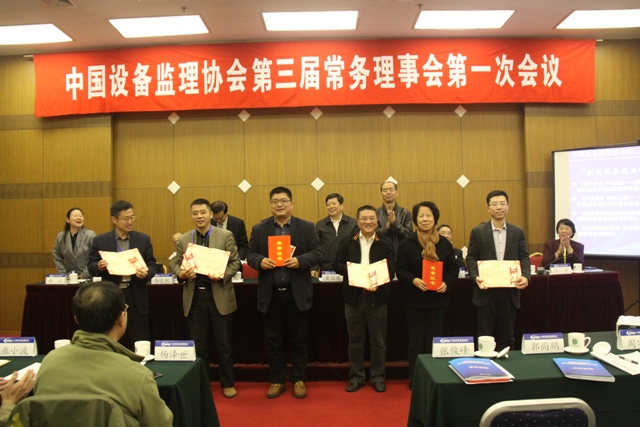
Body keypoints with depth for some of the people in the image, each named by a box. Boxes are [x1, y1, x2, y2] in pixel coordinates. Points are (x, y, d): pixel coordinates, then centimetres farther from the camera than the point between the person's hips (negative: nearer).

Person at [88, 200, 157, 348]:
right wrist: (99, 266, -20)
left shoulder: (143, 239, 5)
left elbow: (152, 265, 5)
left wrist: (146, 273, -17)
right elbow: (91, 266, 3)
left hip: (136, 298, 0)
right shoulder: (100, 240, 2)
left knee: (139, 344, 5)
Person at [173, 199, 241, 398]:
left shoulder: (225, 236, -2)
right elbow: (177, 265, 9)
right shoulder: (183, 240, 7)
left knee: (223, 344, 8)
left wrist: (223, 275, -20)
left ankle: (227, 383, 24)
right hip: (194, 298, 3)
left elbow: (235, 262, -3)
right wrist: (181, 274, -14)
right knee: (198, 345, 11)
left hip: (220, 297, -2)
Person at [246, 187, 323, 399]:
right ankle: (277, 381, 25)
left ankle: (299, 380, 24)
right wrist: (260, 261, -17)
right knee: (273, 340, 11)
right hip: (271, 294, 2)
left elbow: (317, 252, -3)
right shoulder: (259, 229, 5)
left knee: (298, 340, 9)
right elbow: (250, 254, 4)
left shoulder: (306, 227, 1)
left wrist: (300, 261, -20)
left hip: (297, 294, -1)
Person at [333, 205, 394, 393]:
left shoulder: (385, 243, 0)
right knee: (355, 339, 11)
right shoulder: (348, 243, 4)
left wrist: (377, 282, -24)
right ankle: (356, 377, 24)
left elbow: (391, 269, -7)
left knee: (378, 340, 9)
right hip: (354, 296, 1)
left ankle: (378, 377, 24)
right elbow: (337, 264, 3)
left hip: (377, 297, -1)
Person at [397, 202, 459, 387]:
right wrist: (413, 280, -23)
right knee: (416, 341, 5)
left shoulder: (445, 244, 4)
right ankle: (415, 379, 16)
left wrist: (447, 283, -14)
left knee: (434, 341, 9)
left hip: (438, 299, 2)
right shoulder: (406, 244, -3)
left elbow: (453, 268, 5)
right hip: (415, 299, -2)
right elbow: (400, 270, -5)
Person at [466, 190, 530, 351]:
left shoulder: (518, 232, 8)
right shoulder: (478, 231, 2)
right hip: (487, 291, -2)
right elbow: (471, 258, 0)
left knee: (507, 336, 11)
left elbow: (524, 258, 5)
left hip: (510, 291, 2)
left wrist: (526, 276, -14)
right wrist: (476, 277, -18)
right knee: (485, 336, 5)